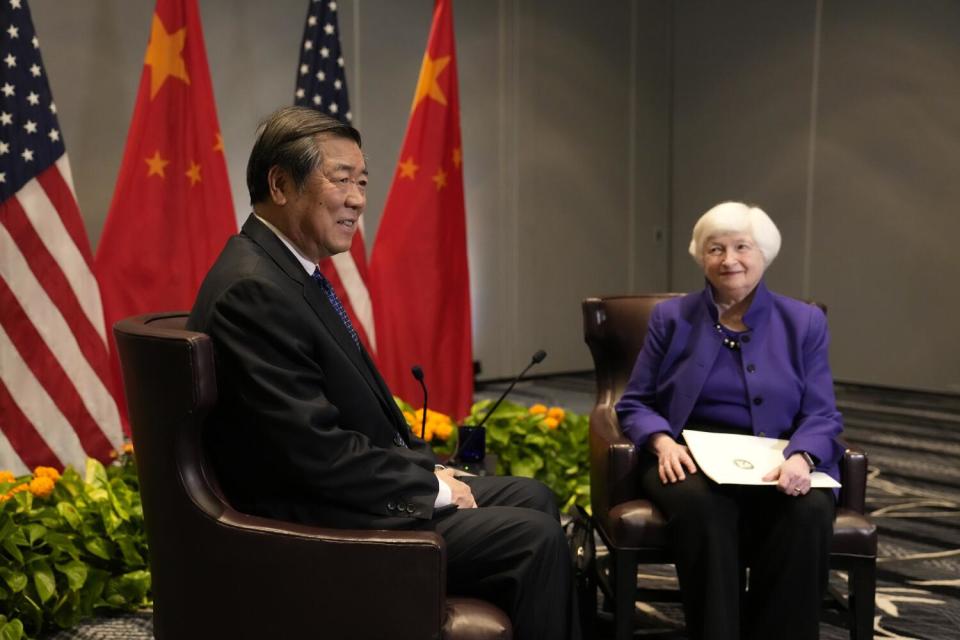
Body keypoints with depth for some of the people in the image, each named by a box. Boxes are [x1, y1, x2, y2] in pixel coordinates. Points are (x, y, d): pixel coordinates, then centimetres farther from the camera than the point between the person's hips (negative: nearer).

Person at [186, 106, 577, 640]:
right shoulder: (254, 291, -22)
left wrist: (427, 466, 3)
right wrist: (431, 486, -14)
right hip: (317, 525, -10)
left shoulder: (289, 271, 9)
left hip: (345, 494, 10)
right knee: (535, 537, -12)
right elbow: (317, 451, -26)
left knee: (533, 498, 13)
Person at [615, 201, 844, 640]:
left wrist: (801, 458, -19)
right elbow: (634, 404, 8)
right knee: (700, 505, -36)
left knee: (809, 511, -33)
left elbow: (821, 416, 3)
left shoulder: (804, 322, 9)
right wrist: (663, 443, -14)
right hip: (692, 460, -1)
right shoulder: (671, 318, 9)